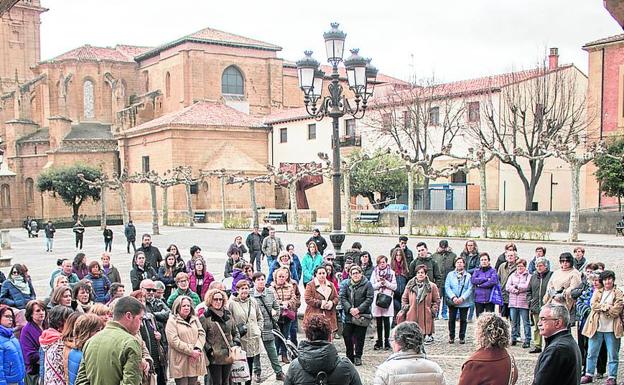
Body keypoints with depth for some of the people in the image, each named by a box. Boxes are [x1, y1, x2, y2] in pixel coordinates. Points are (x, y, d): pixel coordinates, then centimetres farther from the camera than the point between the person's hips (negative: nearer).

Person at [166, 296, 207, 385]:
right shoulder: (172, 321, -3)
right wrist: (191, 352, -17)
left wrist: (197, 349, -13)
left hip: (195, 361, 5)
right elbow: (174, 341, -13)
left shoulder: (195, 319, 16)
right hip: (181, 362, -5)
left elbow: (202, 334, 6)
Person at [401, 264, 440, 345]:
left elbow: (436, 300, 8)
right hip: (412, 315, 2)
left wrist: (434, 310, -1)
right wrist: (404, 307, 7)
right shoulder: (410, 285, 7)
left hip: (426, 316, -2)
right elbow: (404, 298, 18)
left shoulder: (432, 286, 1)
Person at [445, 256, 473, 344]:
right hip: (452, 301, 1)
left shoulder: (468, 276, 4)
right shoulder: (450, 275, 7)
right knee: (451, 319, 4)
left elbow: (470, 289, -3)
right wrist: (453, 297, -14)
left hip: (464, 302, -1)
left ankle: (462, 337, 17)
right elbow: (447, 287, -1)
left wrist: (462, 298, -15)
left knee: (463, 320, 7)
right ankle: (451, 337, 15)